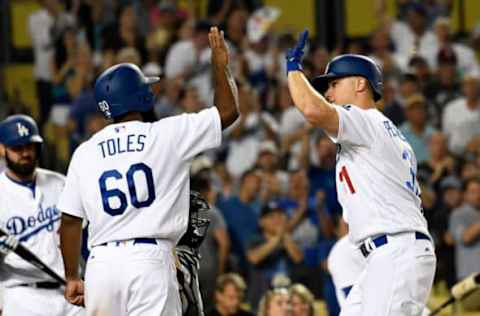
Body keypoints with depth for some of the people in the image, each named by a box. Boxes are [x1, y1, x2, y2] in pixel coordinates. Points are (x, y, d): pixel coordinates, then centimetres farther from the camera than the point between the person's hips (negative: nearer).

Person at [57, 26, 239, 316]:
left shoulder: (85, 153, 10)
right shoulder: (167, 134, 0)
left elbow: (70, 221, 11)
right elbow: (228, 110, 8)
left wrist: (72, 278, 19)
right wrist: (221, 65, 23)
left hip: (101, 263, 4)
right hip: (150, 259, -4)